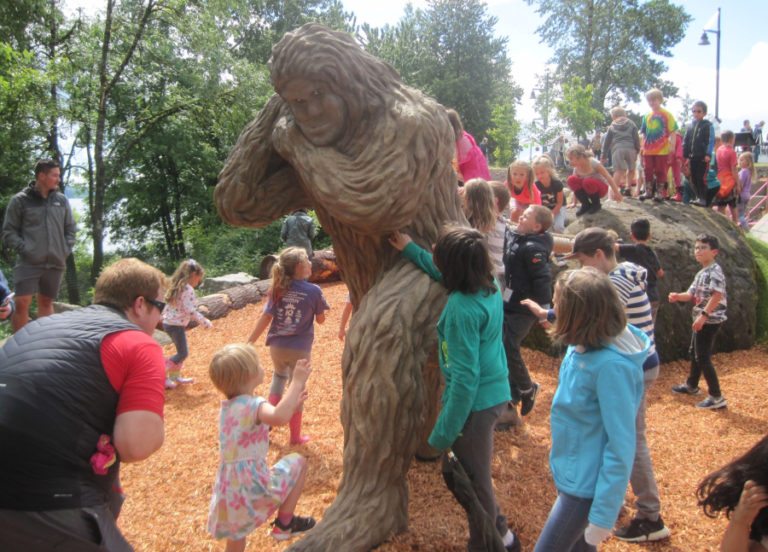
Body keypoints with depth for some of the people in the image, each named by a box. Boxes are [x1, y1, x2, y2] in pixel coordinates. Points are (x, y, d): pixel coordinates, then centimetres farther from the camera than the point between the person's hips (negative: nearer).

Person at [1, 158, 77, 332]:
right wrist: (23, 248, -11)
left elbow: (71, 229, 17)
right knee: (22, 303, -10)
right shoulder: (19, 200, -1)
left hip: (55, 263, 4)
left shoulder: (61, 200, 10)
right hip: (28, 263, -4)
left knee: (46, 302, 13)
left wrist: (66, 249, 4)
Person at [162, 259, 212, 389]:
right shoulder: (188, 290, -18)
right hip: (177, 325, -10)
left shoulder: (176, 287, 10)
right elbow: (191, 310, -22)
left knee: (182, 351, 19)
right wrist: (204, 322, -14)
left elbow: (167, 306, 15)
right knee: (183, 354, -1)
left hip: (168, 323, 10)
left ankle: (175, 376, 26)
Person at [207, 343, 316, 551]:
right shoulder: (253, 405, -19)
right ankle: (284, 524, 14)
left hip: (227, 489, 8)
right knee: (298, 462, 8)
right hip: (252, 486, -8)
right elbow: (279, 418, -42)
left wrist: (291, 407, 18)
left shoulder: (227, 407, 10)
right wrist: (296, 383, -35)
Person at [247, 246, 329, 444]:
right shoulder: (314, 291, -11)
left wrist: (249, 344, -5)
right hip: (299, 349, -3)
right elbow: (321, 320, 0)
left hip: (277, 346, 3)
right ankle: (295, 436, 22)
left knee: (279, 376, 31)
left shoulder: (278, 289, -3)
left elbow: (265, 317, -7)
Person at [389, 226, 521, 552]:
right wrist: (411, 250, 26)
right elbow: (445, 276, 23)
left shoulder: (462, 308, -27)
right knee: (455, 473, 24)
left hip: (476, 402, -9)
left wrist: (444, 433, -20)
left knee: (470, 482, 11)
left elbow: (465, 377, -26)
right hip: (495, 391, 9)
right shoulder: (490, 286, -1)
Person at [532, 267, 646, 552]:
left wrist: (603, 517, -22)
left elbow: (621, 448, -26)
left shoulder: (612, 367, -30)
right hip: (569, 470, 8)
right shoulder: (584, 344, -7)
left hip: (585, 484, -8)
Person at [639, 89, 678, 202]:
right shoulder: (647, 116, 11)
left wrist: (672, 146, -12)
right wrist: (642, 147, 14)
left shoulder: (666, 114, -2)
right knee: (648, 171, 7)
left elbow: (672, 132, -5)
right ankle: (648, 192, 17)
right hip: (648, 150, 4)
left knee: (660, 171, 2)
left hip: (662, 150, -4)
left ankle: (658, 192, 10)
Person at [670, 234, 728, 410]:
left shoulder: (715, 270, -15)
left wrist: (704, 315, -29)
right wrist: (677, 296, -9)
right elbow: (691, 294, 11)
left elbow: (717, 295, -25)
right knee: (695, 353, 21)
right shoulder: (701, 273, 14)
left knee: (703, 357, -9)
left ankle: (717, 398, -5)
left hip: (710, 320, -10)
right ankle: (691, 386, 39)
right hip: (702, 320, 10)